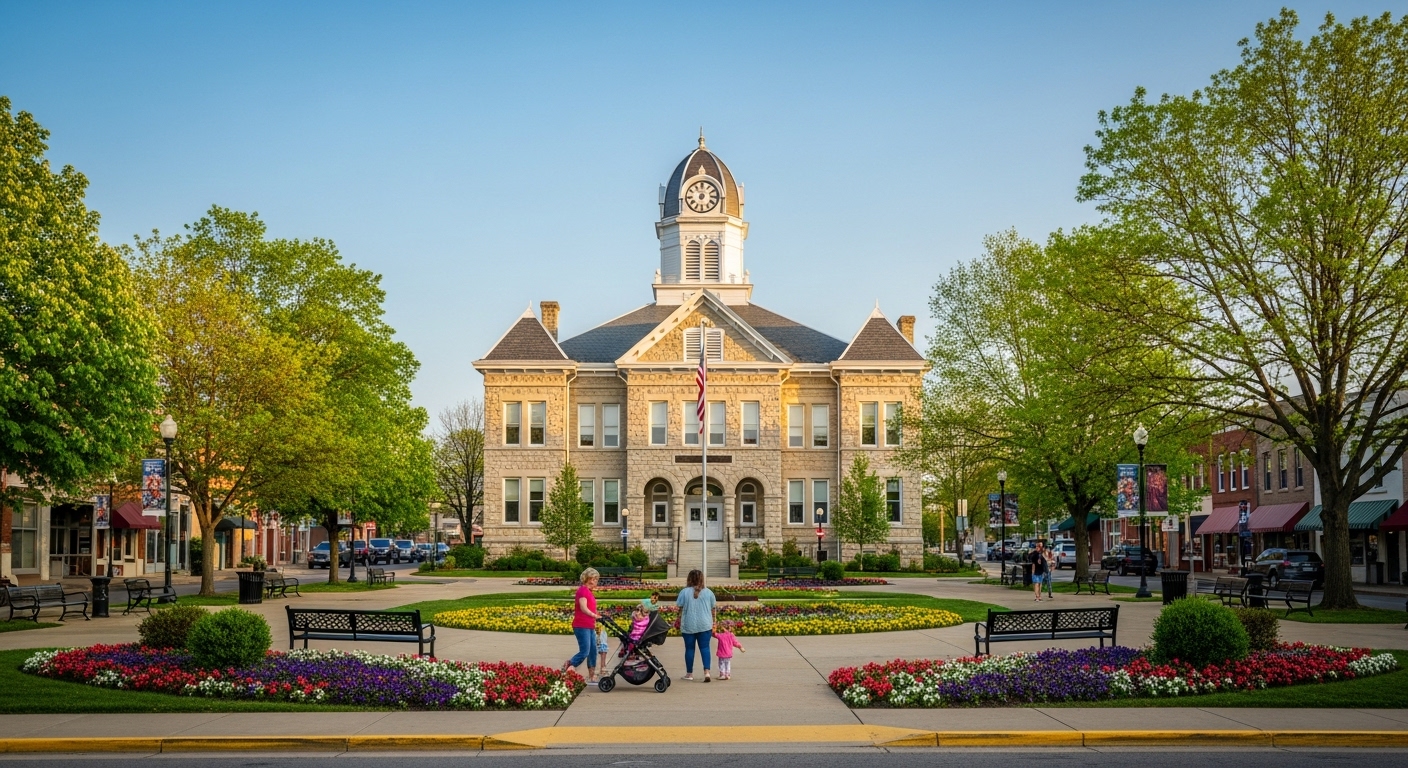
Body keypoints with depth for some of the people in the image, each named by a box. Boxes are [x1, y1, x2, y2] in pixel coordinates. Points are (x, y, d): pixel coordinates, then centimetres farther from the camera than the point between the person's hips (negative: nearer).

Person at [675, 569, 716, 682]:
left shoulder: (684, 592, -3)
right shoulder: (708, 592, 1)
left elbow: (680, 610, -1)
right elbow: (712, 610, 7)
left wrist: (680, 626, 9)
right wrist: (713, 625, 18)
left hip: (688, 626, -1)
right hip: (705, 625, 1)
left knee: (689, 648, 7)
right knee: (704, 647, 1)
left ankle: (689, 673, 15)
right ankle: (707, 671, -13)